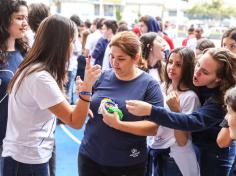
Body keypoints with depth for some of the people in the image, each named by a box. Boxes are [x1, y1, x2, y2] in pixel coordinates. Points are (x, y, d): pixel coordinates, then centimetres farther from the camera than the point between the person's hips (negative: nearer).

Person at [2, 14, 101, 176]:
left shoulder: (31, 69, 5)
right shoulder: (40, 77, -24)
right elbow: (75, 122, -22)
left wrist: (79, 109, -1)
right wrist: (87, 85, -30)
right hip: (27, 161, -9)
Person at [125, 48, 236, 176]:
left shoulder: (220, 99, -31)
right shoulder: (199, 84, -12)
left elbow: (195, 122, -44)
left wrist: (150, 111, -53)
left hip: (217, 153, -6)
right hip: (197, 145, 6)